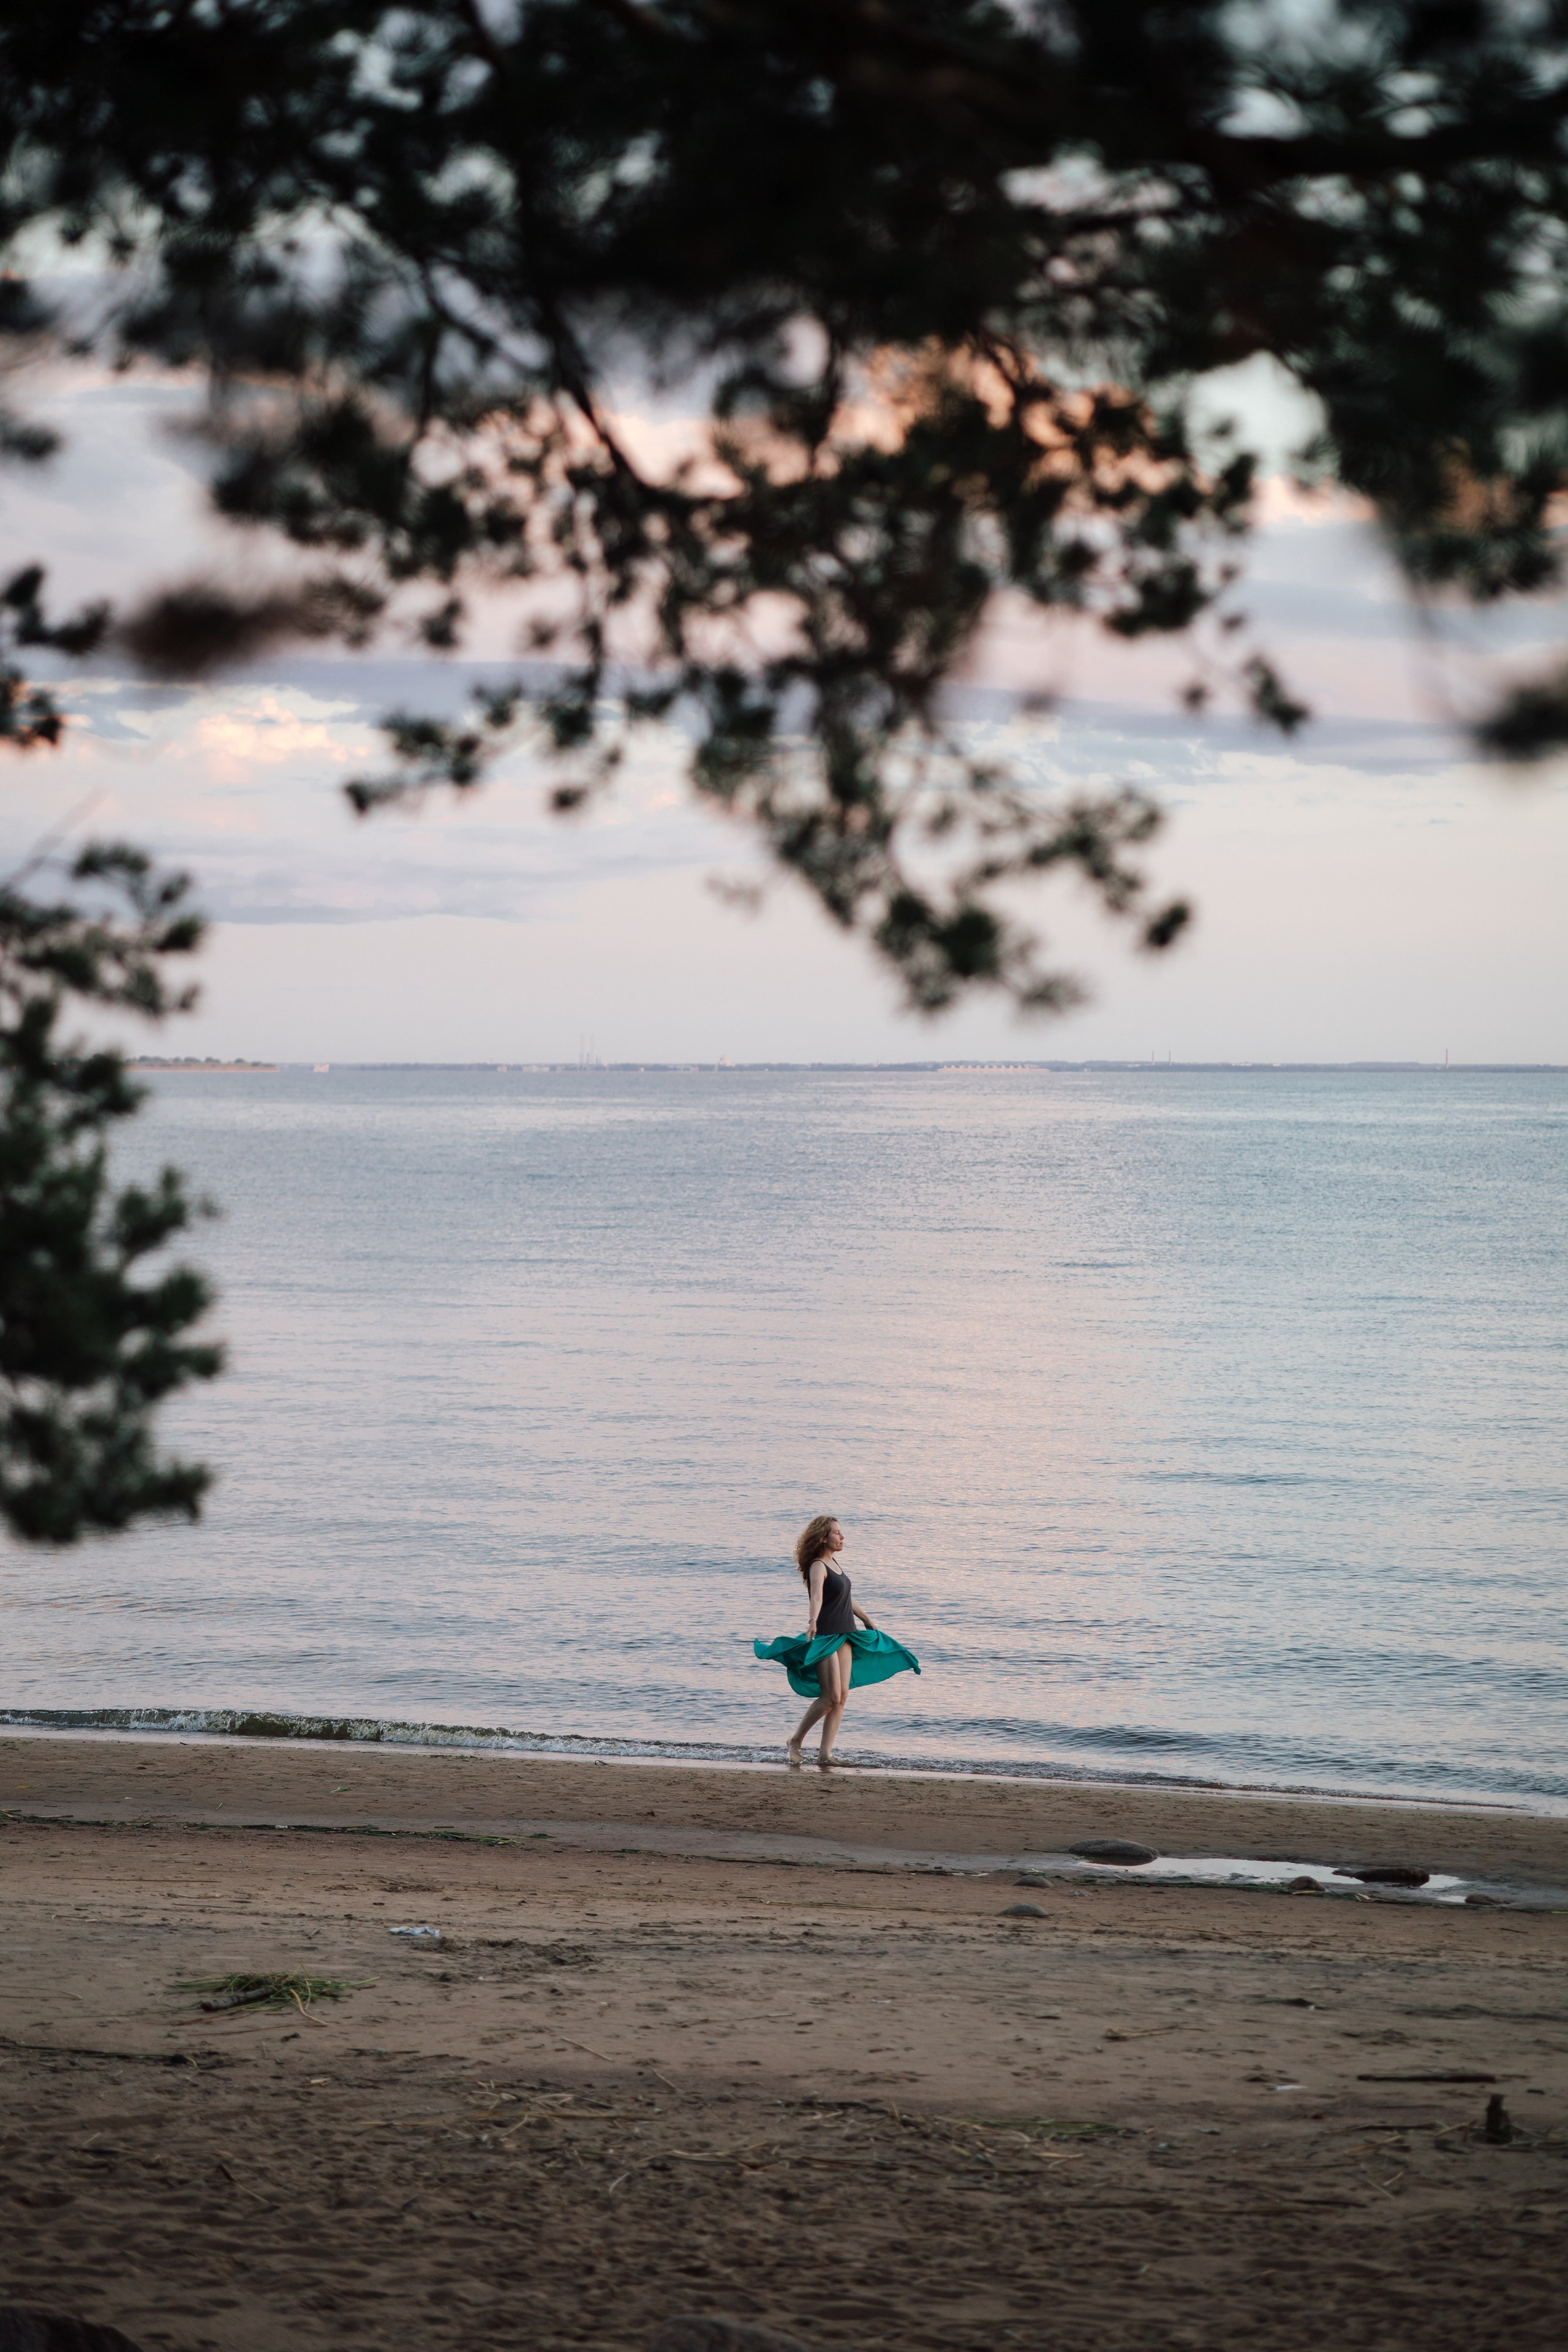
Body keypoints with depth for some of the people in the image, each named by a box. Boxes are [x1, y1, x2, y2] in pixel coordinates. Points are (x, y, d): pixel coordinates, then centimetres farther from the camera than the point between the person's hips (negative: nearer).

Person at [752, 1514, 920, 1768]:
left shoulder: (834, 1563, 14)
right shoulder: (818, 1567, -13)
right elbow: (816, 1597, -34)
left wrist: (868, 1621, 41)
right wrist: (812, 1621, -52)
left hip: (844, 1637, 9)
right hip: (825, 1637, -9)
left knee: (843, 1695, 0)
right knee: (831, 1697, -11)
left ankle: (825, 1752, 0)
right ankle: (796, 1741, 4)